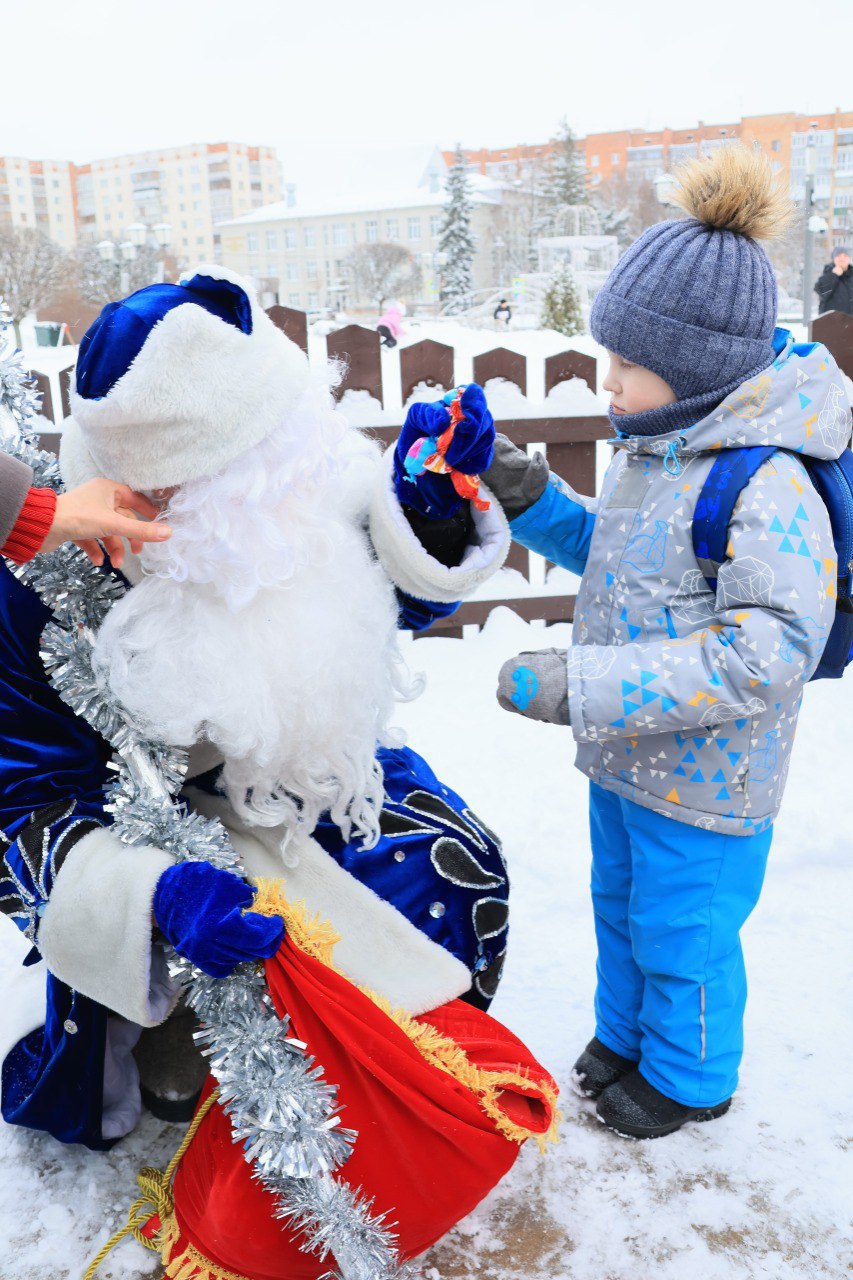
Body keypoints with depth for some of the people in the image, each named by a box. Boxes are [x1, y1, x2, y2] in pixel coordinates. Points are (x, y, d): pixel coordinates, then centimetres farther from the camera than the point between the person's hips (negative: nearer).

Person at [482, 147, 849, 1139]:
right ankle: (624, 1035, 51)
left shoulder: (765, 484, -28)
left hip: (704, 778, -8)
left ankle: (690, 1077, 41)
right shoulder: (652, 445, 0)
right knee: (620, 906, 26)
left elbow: (766, 652, -34)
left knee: (682, 932, 14)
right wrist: (529, 498, 0)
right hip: (625, 754, 8)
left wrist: (581, 683, -36)